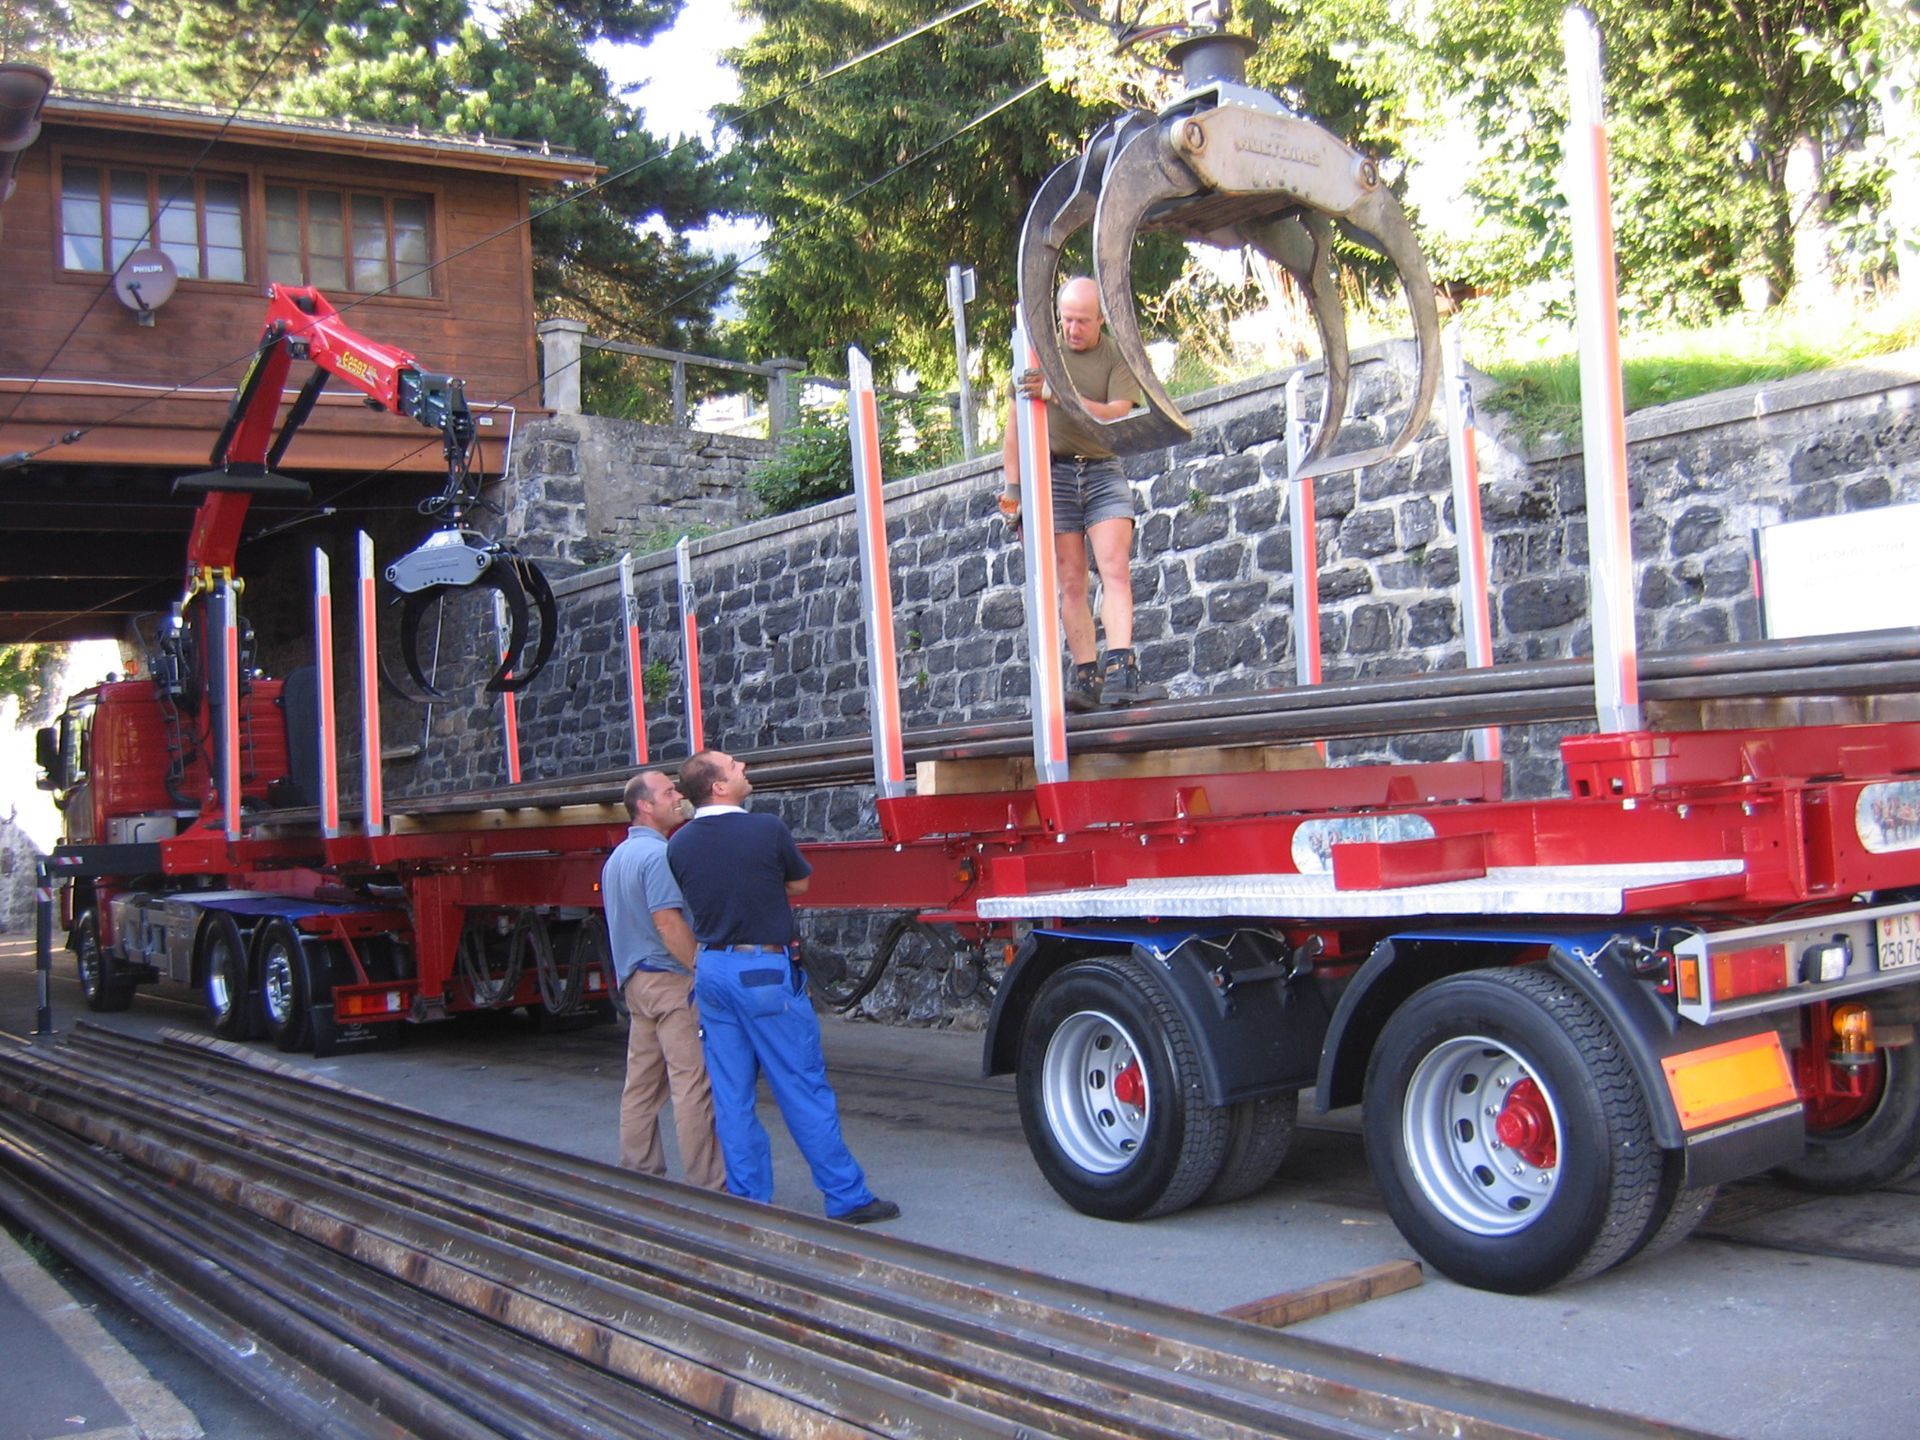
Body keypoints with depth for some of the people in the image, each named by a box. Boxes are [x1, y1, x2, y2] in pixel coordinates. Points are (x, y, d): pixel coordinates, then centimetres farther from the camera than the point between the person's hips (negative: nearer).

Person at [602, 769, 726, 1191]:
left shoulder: (616, 857, 16)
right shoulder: (658, 854, -15)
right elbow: (667, 922, -21)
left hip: (635, 979, 10)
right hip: (671, 981, -10)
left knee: (641, 1083, 13)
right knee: (692, 1084, -7)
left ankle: (639, 1175, 18)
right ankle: (707, 1185, -5)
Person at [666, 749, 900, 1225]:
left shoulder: (679, 844, 1)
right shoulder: (768, 830, -13)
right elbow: (799, 884, 4)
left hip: (711, 969, 6)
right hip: (764, 969, -5)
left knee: (731, 1095, 10)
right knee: (803, 1088, 1)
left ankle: (748, 1201, 16)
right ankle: (846, 1197, 8)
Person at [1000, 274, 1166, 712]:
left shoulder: (1117, 357, 3)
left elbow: (1115, 416, -13)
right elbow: (1016, 424, 11)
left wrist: (1058, 395, -25)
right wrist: (1012, 486, 7)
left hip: (1103, 470, 0)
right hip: (1052, 472, 0)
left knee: (1116, 570, -14)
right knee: (1071, 582, -2)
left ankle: (1120, 670, -22)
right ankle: (1085, 677, -1)